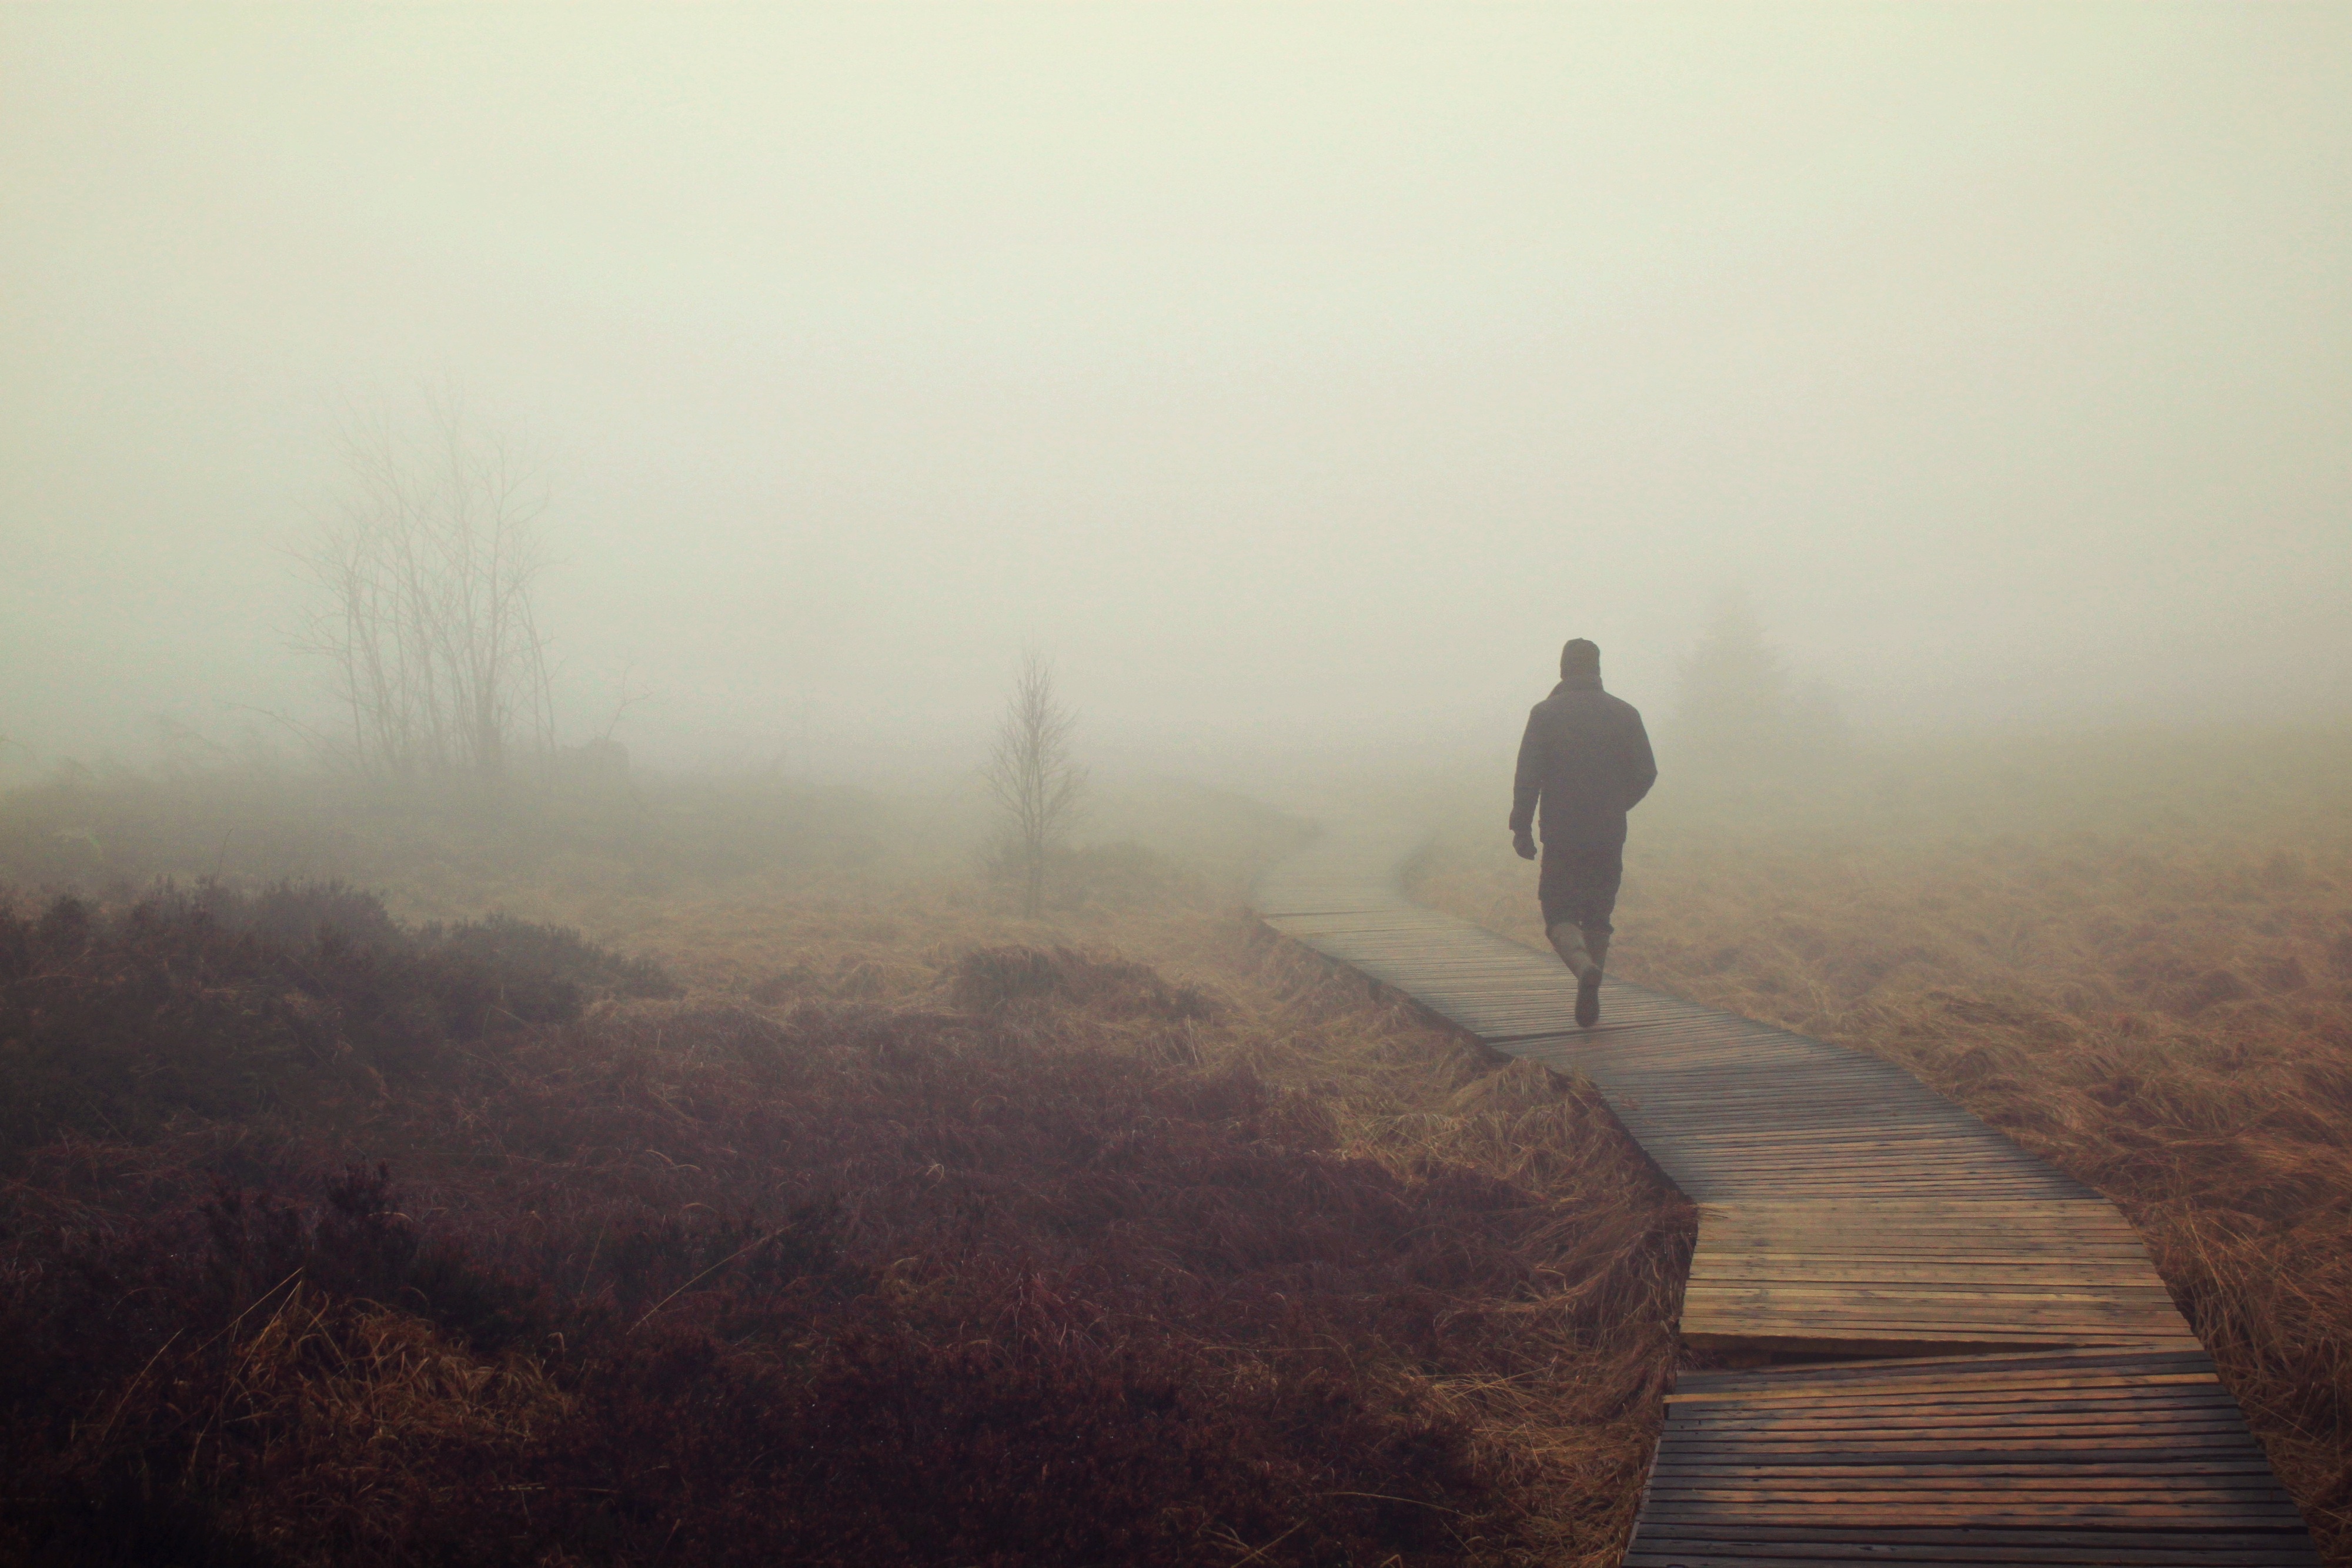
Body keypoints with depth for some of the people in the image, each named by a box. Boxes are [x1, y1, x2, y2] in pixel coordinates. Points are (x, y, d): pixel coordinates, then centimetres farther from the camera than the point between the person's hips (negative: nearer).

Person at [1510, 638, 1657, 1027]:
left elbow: (1527, 776, -8)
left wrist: (1521, 828, -1)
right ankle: (1590, 1002, 13)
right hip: (1610, 838, 3)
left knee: (1559, 914, 3)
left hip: (1562, 837, -3)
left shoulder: (1545, 714, -4)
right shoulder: (1625, 714, 4)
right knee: (1598, 918, 14)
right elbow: (1646, 774, 4)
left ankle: (1585, 969, -26)